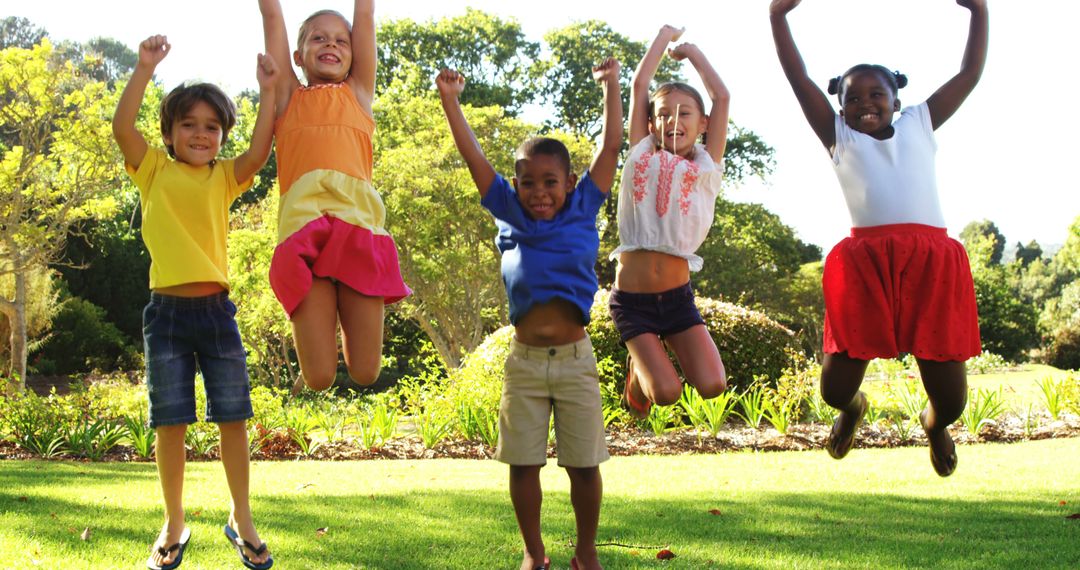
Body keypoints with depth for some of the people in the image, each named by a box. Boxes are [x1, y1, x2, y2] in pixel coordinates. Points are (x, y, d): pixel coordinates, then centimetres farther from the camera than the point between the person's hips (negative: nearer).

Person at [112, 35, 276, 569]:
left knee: (232, 417, 6)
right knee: (170, 422, 5)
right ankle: (173, 526, 18)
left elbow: (259, 150, -11)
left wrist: (268, 91, -17)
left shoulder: (225, 177, 8)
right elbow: (122, 127, -13)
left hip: (217, 308, 1)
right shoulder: (155, 171, 3)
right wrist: (144, 68, -19)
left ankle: (242, 520, 20)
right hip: (167, 310, -1)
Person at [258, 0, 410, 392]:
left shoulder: (358, 94, 25)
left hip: (360, 225, 1)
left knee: (364, 373, -1)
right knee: (318, 380, -9)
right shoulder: (289, 97, 21)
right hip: (303, 224, -1)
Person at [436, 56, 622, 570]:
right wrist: (450, 101, -4)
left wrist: (611, 87, 1)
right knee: (523, 464, 5)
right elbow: (473, 157, 2)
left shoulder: (583, 211, 4)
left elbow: (611, 147, 3)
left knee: (584, 464, 4)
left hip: (575, 358, -1)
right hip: (524, 359, 1)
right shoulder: (510, 217, 5)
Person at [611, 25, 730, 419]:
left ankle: (661, 352, 19)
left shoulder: (706, 166, 7)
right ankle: (638, 369, 22)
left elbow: (722, 96, 2)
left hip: (677, 295, 2)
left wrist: (690, 50, 12)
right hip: (632, 298, -1)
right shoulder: (641, 154, 6)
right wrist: (666, 35, 16)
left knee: (712, 385, -13)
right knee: (666, 392, -14)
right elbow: (639, 84, 5)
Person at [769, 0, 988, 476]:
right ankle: (853, 408, 41)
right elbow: (798, 78, 12)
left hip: (933, 262, 1)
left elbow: (970, 74, 24)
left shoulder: (919, 123, 23)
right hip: (865, 262, -1)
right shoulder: (838, 136, 19)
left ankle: (935, 424, 42)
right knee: (836, 388, 1)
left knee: (950, 396, 2)